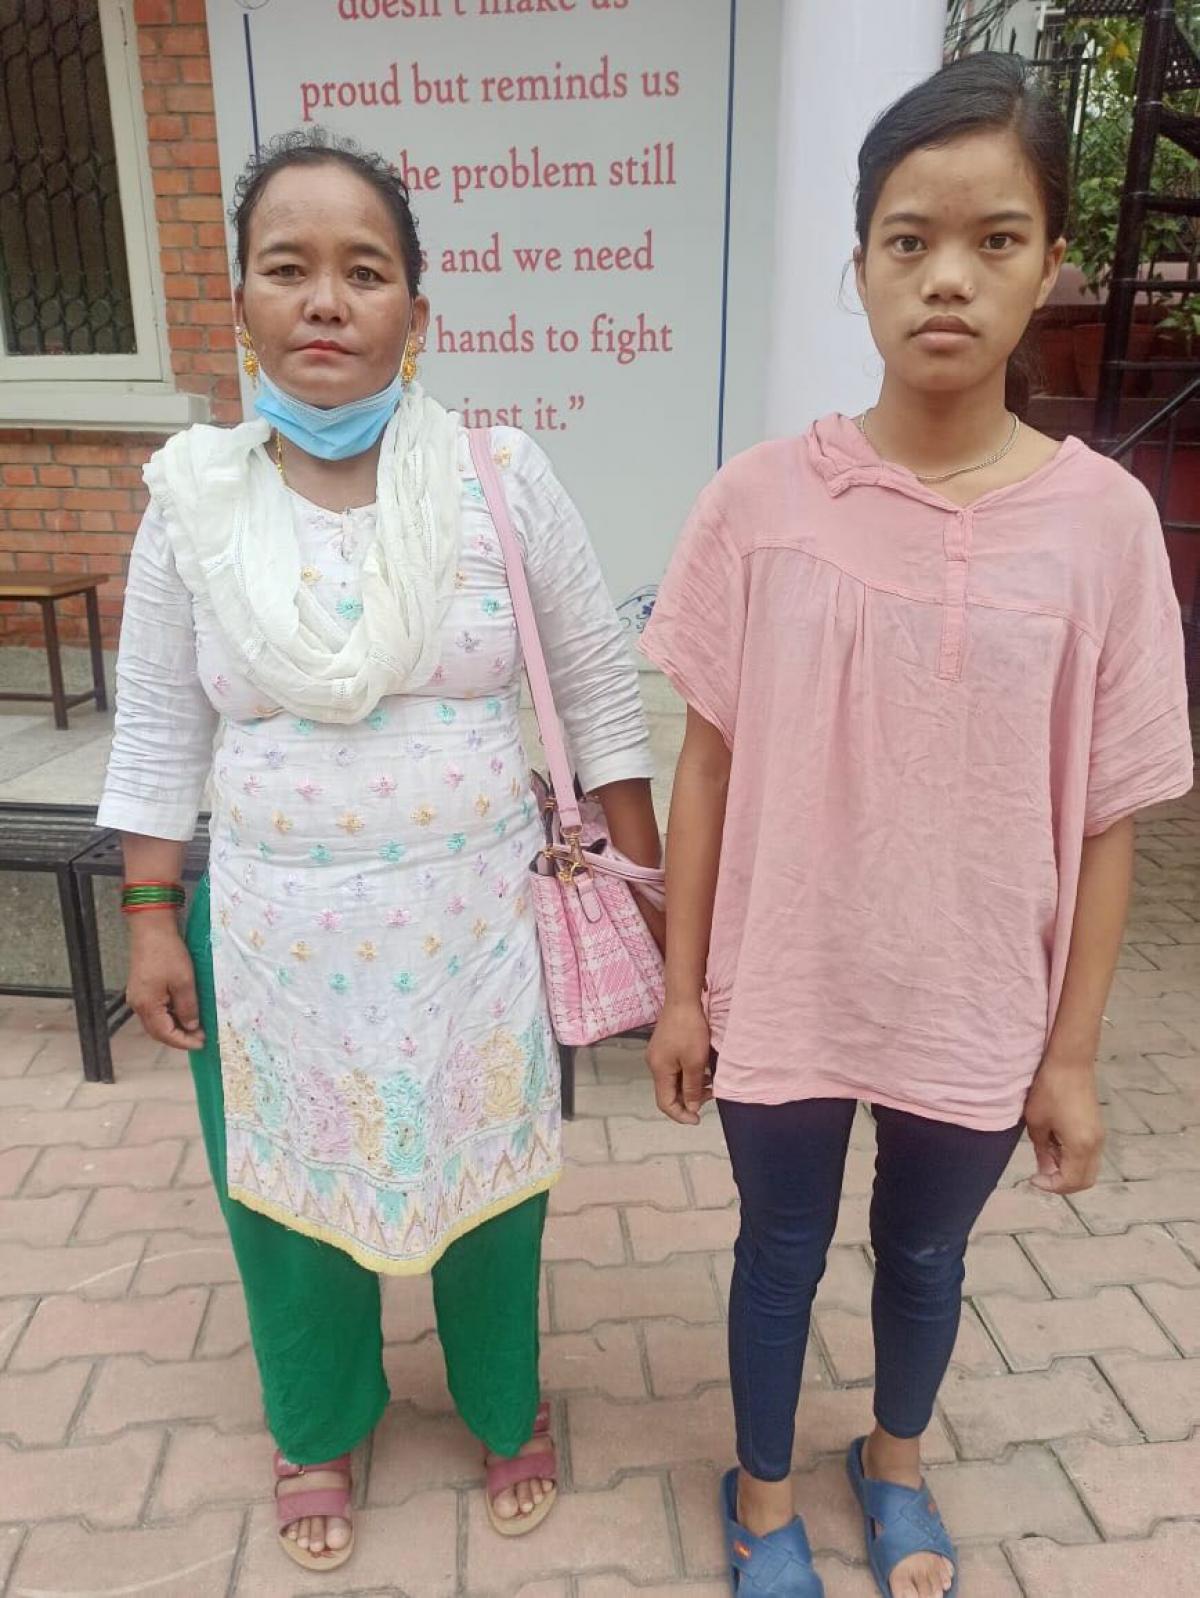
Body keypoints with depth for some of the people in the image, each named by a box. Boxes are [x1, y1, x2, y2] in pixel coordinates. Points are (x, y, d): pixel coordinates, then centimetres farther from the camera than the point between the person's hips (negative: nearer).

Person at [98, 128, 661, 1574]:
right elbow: (158, 728, 4)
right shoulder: (194, 497, -4)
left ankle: (505, 1408, 51)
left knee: (485, 1183, 18)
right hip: (272, 935, 2)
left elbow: (601, 696, -2)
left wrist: (647, 886, -1)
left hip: (474, 921, -1)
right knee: (286, 1191, 19)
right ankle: (319, 1428, 52)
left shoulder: (502, 480, -9)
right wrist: (150, 918, 2)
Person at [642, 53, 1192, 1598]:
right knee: (782, 1253, 22)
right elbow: (709, 761, -5)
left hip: (978, 1007, 1)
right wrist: (682, 985, -1)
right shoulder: (762, 499, -11)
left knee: (924, 1253, 25)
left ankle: (893, 1460, 58)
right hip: (786, 987, 0)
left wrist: (1071, 1052, -1)